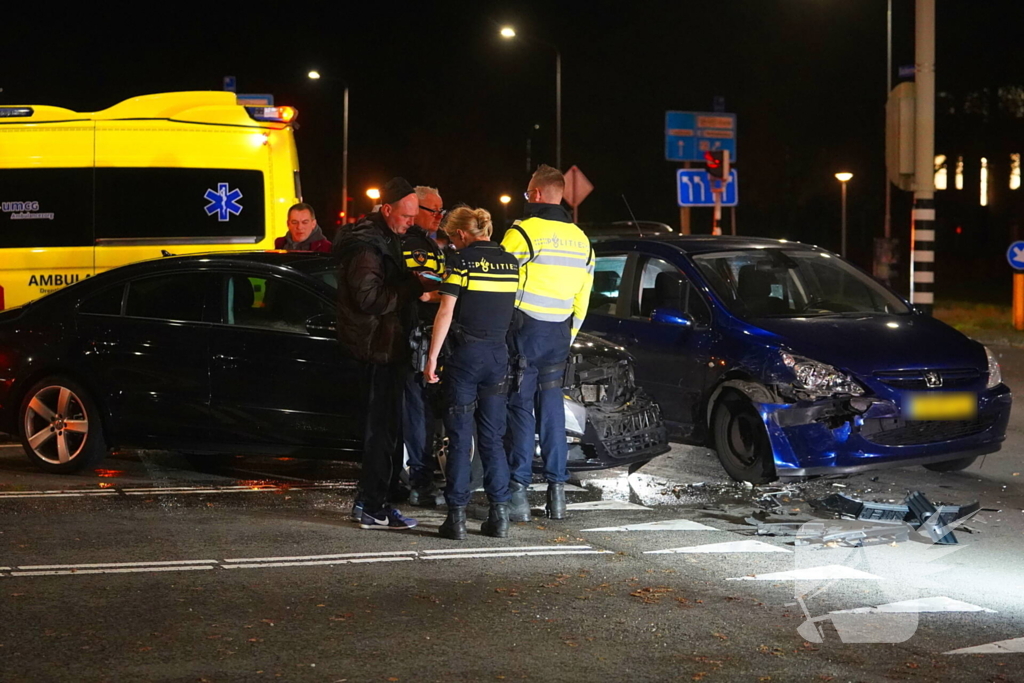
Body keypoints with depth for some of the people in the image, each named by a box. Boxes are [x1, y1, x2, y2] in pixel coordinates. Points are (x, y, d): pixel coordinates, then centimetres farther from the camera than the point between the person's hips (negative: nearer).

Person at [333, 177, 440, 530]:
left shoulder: (384, 239, 17)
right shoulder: (366, 246, -16)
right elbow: (370, 298, -24)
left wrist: (413, 281, 7)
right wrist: (415, 287, -21)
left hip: (386, 344, 11)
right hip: (378, 345, -11)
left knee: (384, 424, 15)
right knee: (384, 425, -7)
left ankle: (368, 500, 23)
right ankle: (374, 509, -2)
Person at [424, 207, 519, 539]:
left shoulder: (463, 261, -8)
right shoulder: (510, 262, 8)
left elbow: (446, 313, -11)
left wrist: (432, 358, -7)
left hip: (466, 354, -5)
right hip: (498, 355, 5)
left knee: (460, 437, 0)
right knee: (493, 438, 11)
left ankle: (457, 515, 0)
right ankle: (499, 515, 8)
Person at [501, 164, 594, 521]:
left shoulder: (523, 232, -10)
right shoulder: (580, 240, 12)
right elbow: (582, 301, 16)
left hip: (524, 330, -6)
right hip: (559, 335, 6)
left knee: (520, 407, -2)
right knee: (552, 407, 11)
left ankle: (518, 490, -4)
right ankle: (557, 489, 9)